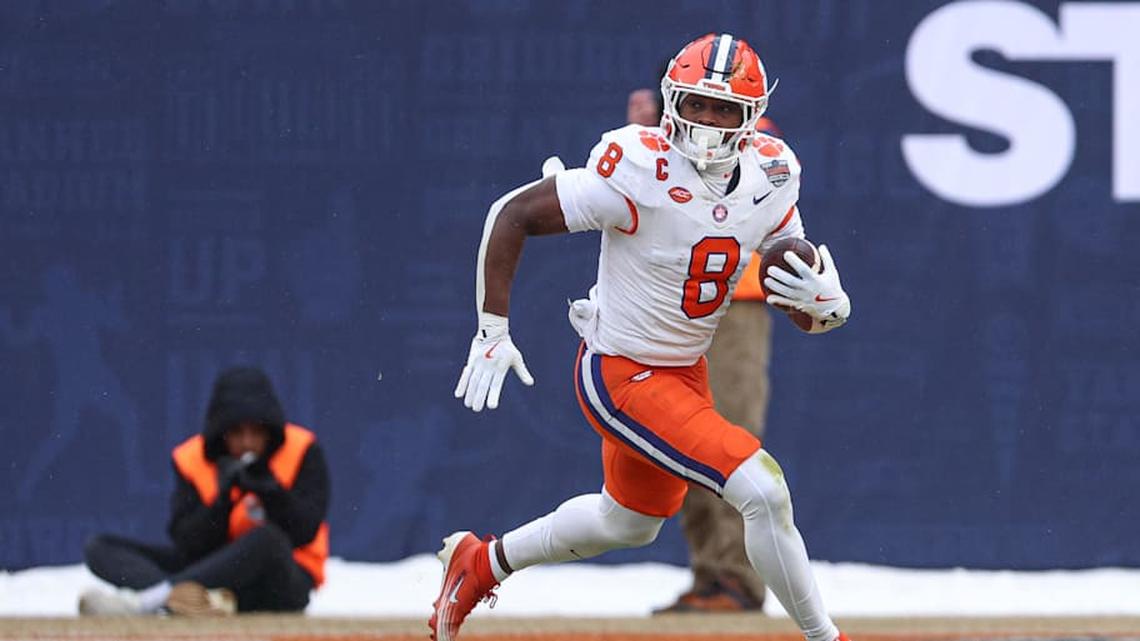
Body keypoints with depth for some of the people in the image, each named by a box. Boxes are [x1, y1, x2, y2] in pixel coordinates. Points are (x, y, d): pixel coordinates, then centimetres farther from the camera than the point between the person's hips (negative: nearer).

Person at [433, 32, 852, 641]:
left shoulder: (770, 178, -6)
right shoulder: (641, 173, -25)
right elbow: (513, 213, -18)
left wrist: (822, 299, -23)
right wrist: (492, 332, -19)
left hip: (685, 372, 8)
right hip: (619, 377, -8)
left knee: (629, 522, 28)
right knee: (764, 492, -18)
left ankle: (481, 563, 48)